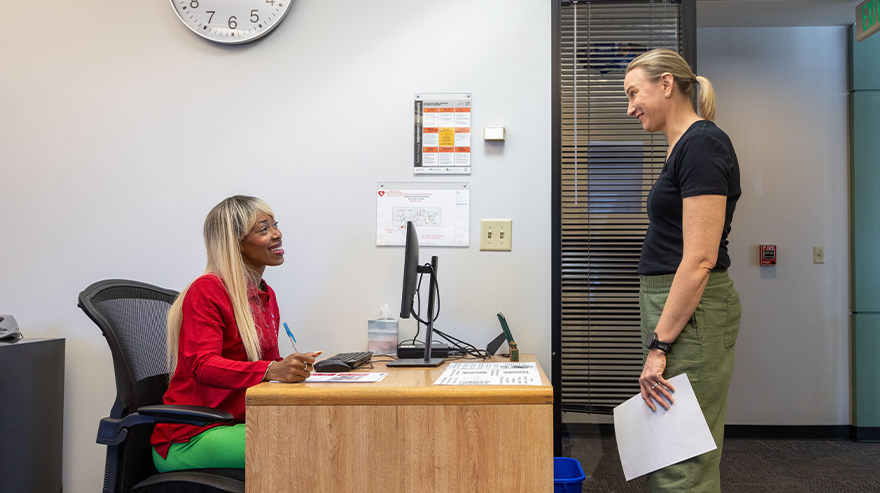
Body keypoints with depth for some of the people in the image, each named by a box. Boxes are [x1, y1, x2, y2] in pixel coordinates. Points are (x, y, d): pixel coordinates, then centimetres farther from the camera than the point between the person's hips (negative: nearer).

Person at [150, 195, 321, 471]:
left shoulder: (266, 295, 14)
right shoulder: (206, 291, -10)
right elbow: (203, 366, -23)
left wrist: (293, 366, -4)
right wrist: (272, 370, -38)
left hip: (239, 423, 7)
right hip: (190, 437, -7)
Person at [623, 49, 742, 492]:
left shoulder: (702, 144, -14)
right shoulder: (684, 147, 16)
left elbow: (700, 259, -21)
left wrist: (659, 344, -20)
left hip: (690, 313, -10)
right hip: (672, 304, 10)